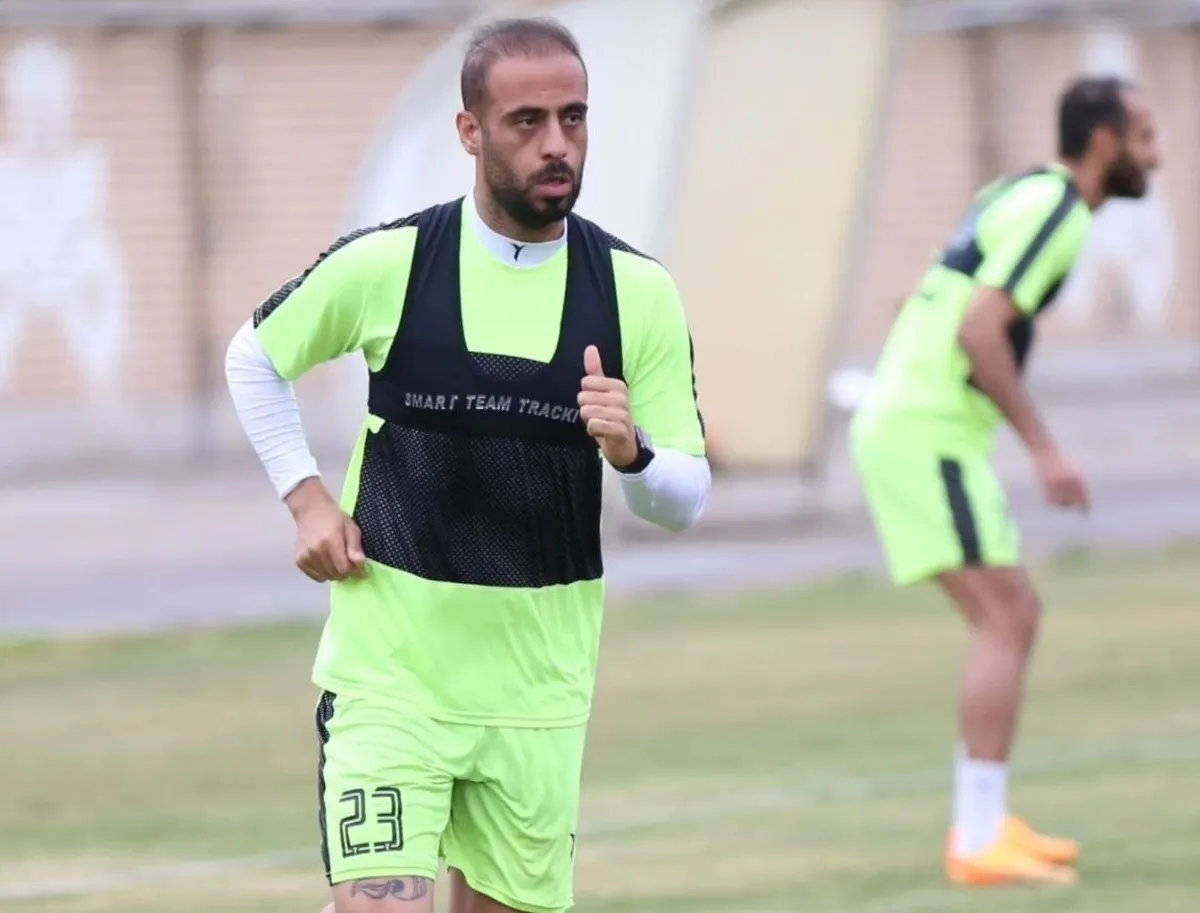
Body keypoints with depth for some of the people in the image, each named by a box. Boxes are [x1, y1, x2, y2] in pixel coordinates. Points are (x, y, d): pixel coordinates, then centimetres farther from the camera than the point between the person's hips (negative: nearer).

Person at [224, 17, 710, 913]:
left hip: (538, 687, 3)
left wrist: (631, 453, -20)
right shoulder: (386, 264, -7)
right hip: (389, 664, -3)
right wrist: (305, 495, 0)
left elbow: (688, 499, 1)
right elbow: (255, 358, 12)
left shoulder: (638, 291, -2)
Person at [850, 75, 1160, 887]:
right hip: (926, 432, -10)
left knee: (1014, 617, 13)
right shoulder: (1054, 210, -12)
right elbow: (979, 330, -22)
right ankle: (982, 842, -13)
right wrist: (1044, 448, -20)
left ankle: (984, 822, 15)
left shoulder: (1026, 196, 18)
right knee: (1004, 621, -11)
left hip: (905, 425, 10)